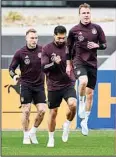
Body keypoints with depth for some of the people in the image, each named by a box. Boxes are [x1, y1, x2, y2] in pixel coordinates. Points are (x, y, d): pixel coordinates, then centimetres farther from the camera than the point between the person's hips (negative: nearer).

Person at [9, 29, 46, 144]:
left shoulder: (42, 50, -3)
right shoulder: (20, 53, -7)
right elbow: (11, 68, -1)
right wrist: (14, 75, -20)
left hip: (39, 85, 2)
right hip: (26, 85, -2)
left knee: (42, 110, -6)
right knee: (26, 110, -5)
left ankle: (33, 132, 15)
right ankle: (26, 136, 9)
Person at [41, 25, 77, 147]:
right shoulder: (47, 49, -4)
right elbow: (44, 68, -8)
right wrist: (54, 63, -25)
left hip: (68, 84, 0)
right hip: (53, 86, 0)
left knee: (73, 105, -26)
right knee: (53, 113, 7)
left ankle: (67, 124, 3)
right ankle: (51, 138, 25)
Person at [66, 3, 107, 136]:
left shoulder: (97, 28, 3)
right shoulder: (74, 30, -1)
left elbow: (104, 45, 10)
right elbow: (68, 48, 8)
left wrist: (97, 45, -12)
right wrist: (68, 65, 7)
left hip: (92, 63, 3)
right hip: (79, 61, -3)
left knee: (90, 93, 5)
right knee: (83, 81, -34)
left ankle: (84, 121, 18)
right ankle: (81, 103, -6)